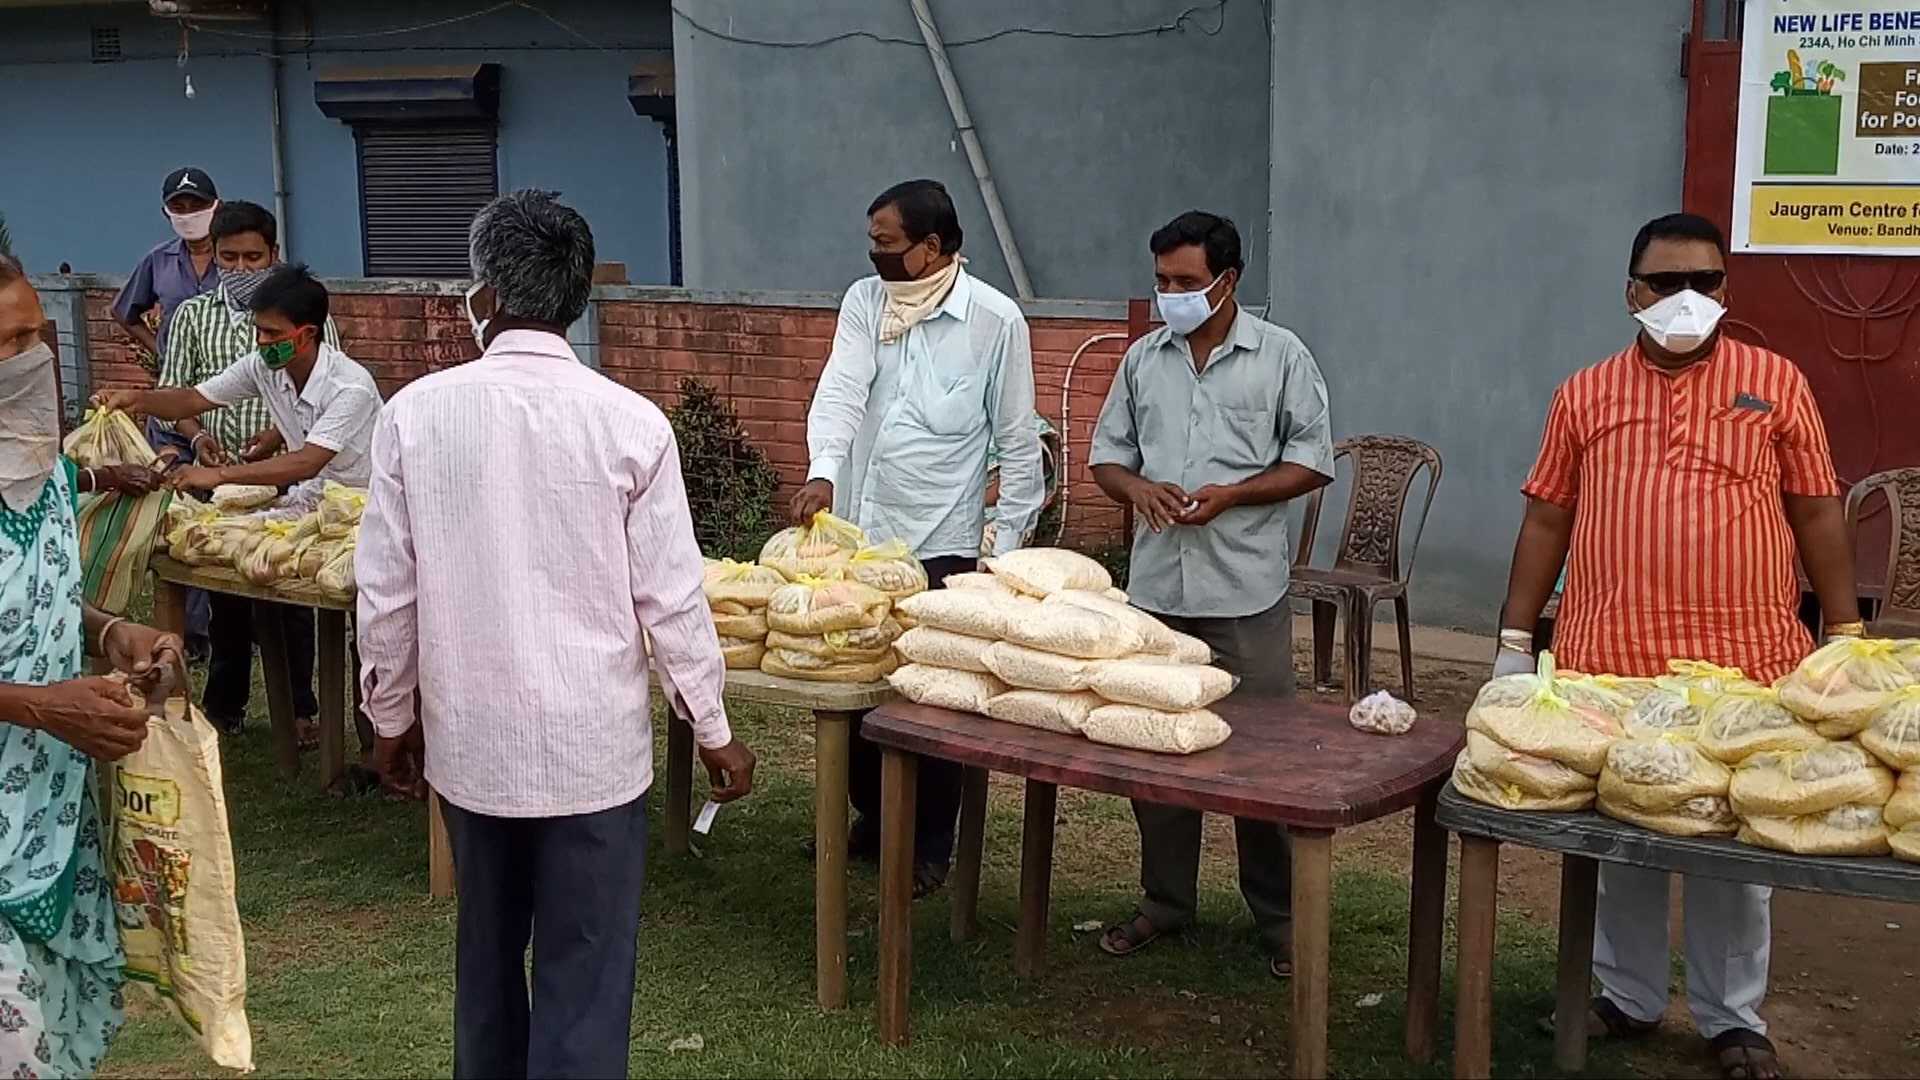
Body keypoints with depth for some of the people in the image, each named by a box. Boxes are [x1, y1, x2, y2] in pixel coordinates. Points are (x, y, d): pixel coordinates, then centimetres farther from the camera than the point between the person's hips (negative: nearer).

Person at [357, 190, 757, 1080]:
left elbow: (385, 590, -3)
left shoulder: (416, 412, -7)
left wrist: (393, 716, 12)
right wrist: (713, 730, 4)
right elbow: (670, 599, -9)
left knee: (488, 951, 22)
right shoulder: (630, 423, -11)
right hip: (592, 742, -2)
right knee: (584, 973, 7)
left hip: (468, 737, 2)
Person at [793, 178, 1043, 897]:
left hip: (940, 544, -4)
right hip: (853, 532, 4)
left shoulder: (995, 319, -7)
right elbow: (840, 390, -11)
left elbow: (1018, 442, -3)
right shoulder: (864, 301, 4)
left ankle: (929, 846, 21)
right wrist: (823, 472, -28)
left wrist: (1006, 543, -6)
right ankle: (873, 819, 34)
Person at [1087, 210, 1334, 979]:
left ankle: (1278, 915, 15)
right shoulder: (1143, 359, 10)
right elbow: (1106, 454, 14)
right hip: (1155, 585, 4)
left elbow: (1313, 461, -1)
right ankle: (1165, 898, 24)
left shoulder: (1280, 357, 0)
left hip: (1245, 590, -4)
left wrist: (1229, 495, -14)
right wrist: (1137, 487, -9)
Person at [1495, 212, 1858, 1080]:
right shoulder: (1585, 394, 7)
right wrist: (1514, 636, 6)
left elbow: (1817, 513, 5)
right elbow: (1547, 519, 9)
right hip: (1608, 664, 1)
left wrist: (1845, 634, 3)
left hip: (1743, 667, -1)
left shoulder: (1775, 382, 4)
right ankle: (1627, 995, 28)